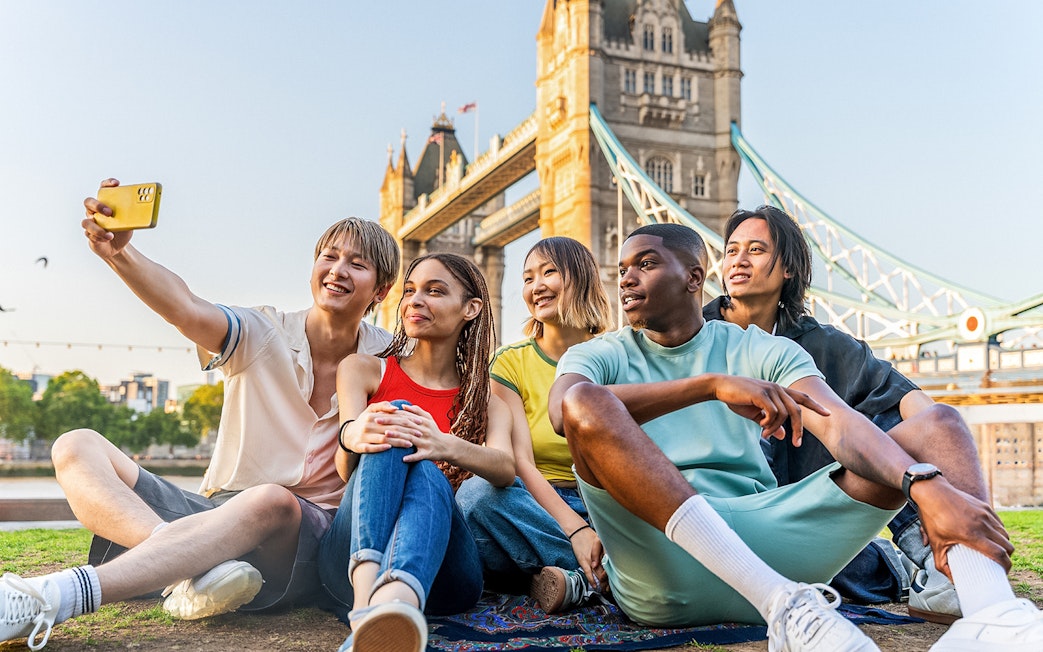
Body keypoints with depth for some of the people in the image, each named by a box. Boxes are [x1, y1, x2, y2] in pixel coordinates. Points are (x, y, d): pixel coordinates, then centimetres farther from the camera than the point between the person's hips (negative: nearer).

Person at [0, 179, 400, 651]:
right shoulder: (262, 334, 1)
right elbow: (188, 310, -20)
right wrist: (118, 253, -39)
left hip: (309, 537, -2)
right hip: (217, 513, 3)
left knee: (272, 501, -39)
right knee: (77, 447, -13)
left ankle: (48, 599, -42)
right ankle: (197, 569, -39)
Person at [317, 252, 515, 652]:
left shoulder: (487, 400, 17)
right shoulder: (363, 370, 17)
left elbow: (506, 469, -7)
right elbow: (347, 470, -1)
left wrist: (445, 447, -30)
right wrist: (351, 436, -27)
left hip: (441, 569, 0)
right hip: (355, 560, 0)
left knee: (425, 474, -33)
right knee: (396, 414, -25)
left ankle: (394, 604, -63)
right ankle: (367, 591, -48)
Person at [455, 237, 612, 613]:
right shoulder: (512, 362, 7)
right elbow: (519, 461, -7)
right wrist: (574, 528, -26)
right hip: (536, 510, 0)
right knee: (478, 492, -35)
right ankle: (608, 577, -26)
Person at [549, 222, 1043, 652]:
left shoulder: (760, 351, 14)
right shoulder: (599, 356, 13)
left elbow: (839, 424, -5)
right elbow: (567, 410, -14)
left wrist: (931, 488, -26)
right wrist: (712, 383, -22)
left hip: (759, 538, 2)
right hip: (659, 575, -1)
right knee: (585, 402, -27)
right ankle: (781, 605, -36)